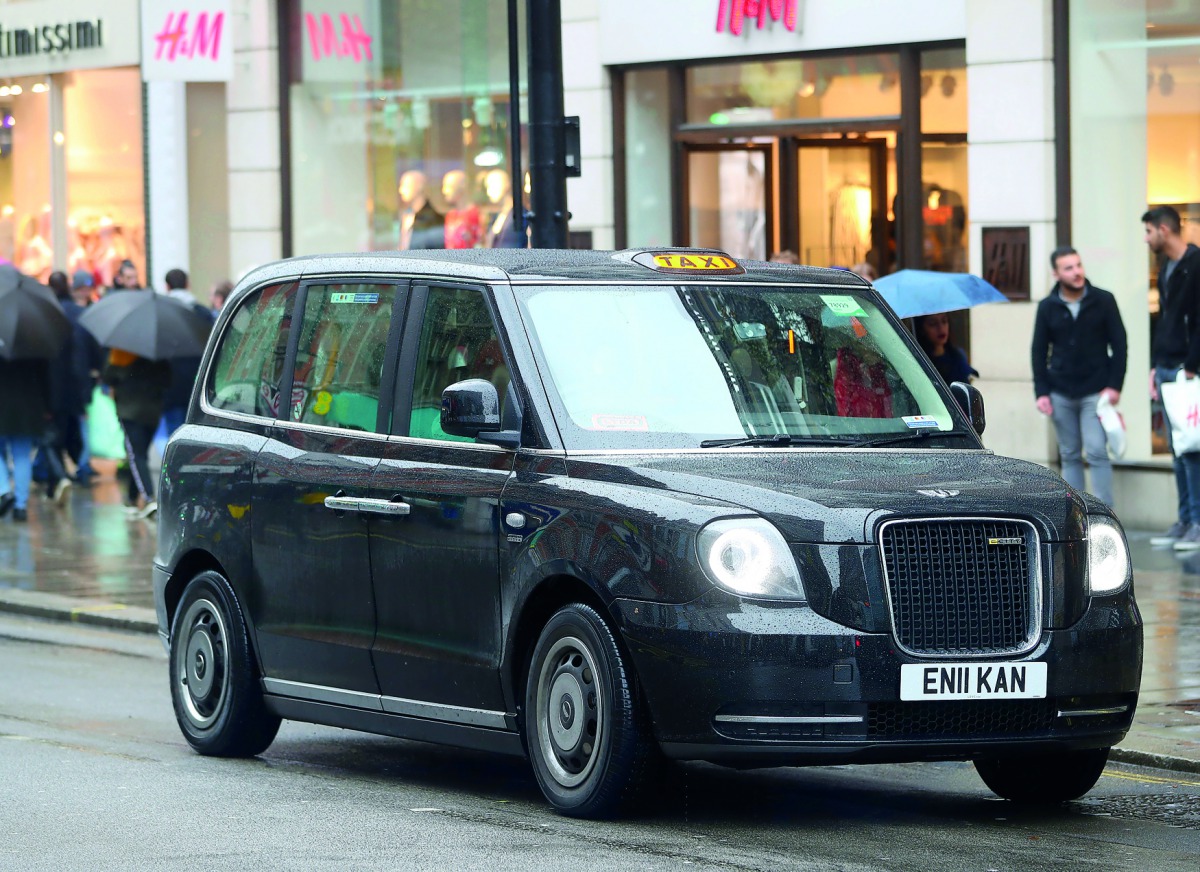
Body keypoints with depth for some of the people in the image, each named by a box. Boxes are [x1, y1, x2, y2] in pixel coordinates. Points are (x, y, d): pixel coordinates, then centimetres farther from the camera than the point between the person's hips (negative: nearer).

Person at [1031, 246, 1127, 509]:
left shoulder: (1103, 301, -1)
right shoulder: (1047, 307, 4)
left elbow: (1119, 345, 1)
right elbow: (1039, 352, 8)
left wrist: (1114, 386, -7)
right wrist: (1041, 392, 0)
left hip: (1095, 392, -3)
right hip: (1061, 394, 3)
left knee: (1097, 452, -10)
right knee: (1069, 456, 6)